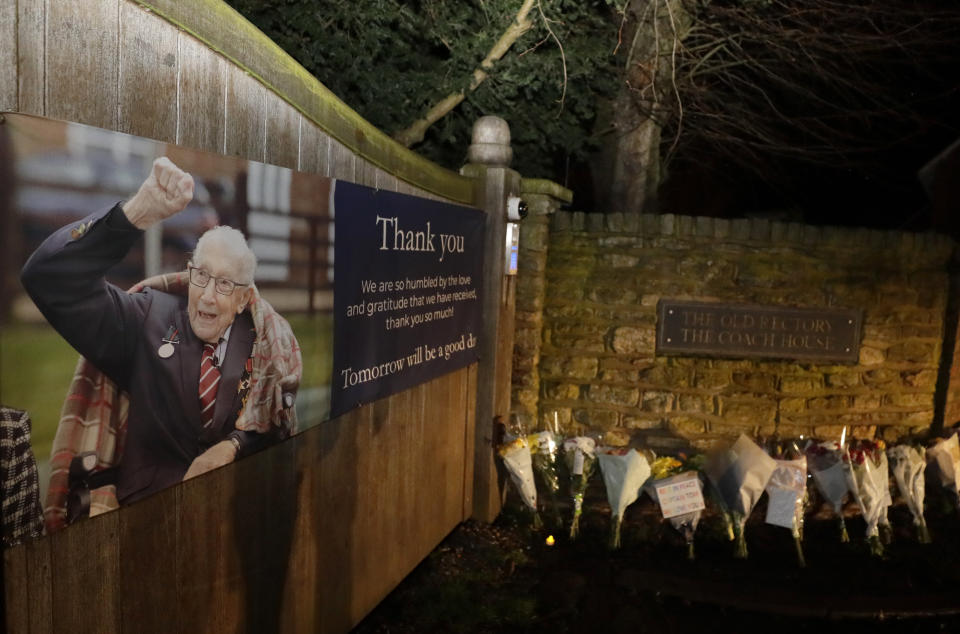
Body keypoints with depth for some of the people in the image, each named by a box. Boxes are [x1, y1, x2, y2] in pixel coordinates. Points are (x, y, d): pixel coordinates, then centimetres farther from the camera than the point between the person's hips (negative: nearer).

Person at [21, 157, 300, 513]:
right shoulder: (149, 319, -3)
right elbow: (48, 278, -14)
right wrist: (141, 212, -27)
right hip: (148, 505, -2)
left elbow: (279, 422, 6)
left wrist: (234, 445, -14)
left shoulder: (261, 339, 1)